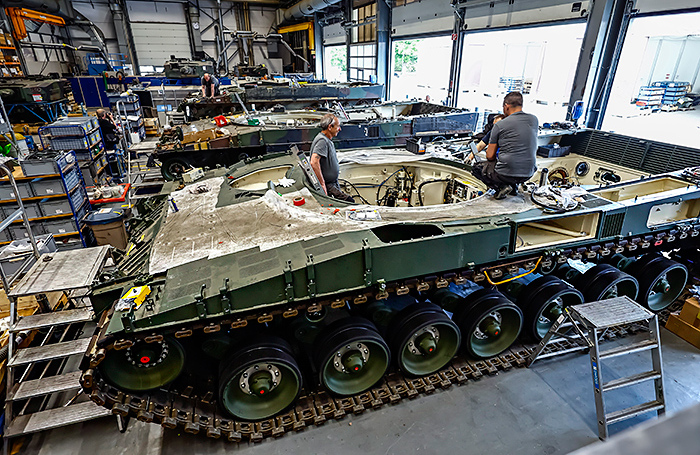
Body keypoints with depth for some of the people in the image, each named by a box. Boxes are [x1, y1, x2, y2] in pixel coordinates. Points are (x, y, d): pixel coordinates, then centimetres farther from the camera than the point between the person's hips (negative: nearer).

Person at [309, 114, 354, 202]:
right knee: (350, 202, -20)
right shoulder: (322, 140, -18)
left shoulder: (328, 140, 18)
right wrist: (322, 184, -28)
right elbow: (314, 162, -30)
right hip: (328, 186, -10)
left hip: (333, 184, 10)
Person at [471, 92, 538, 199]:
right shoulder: (534, 120, 5)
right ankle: (514, 186, 17)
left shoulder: (499, 125, -8)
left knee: (476, 168, 20)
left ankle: (501, 187, -2)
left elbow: (490, 156, -5)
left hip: (506, 174, -6)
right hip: (528, 174, 6)